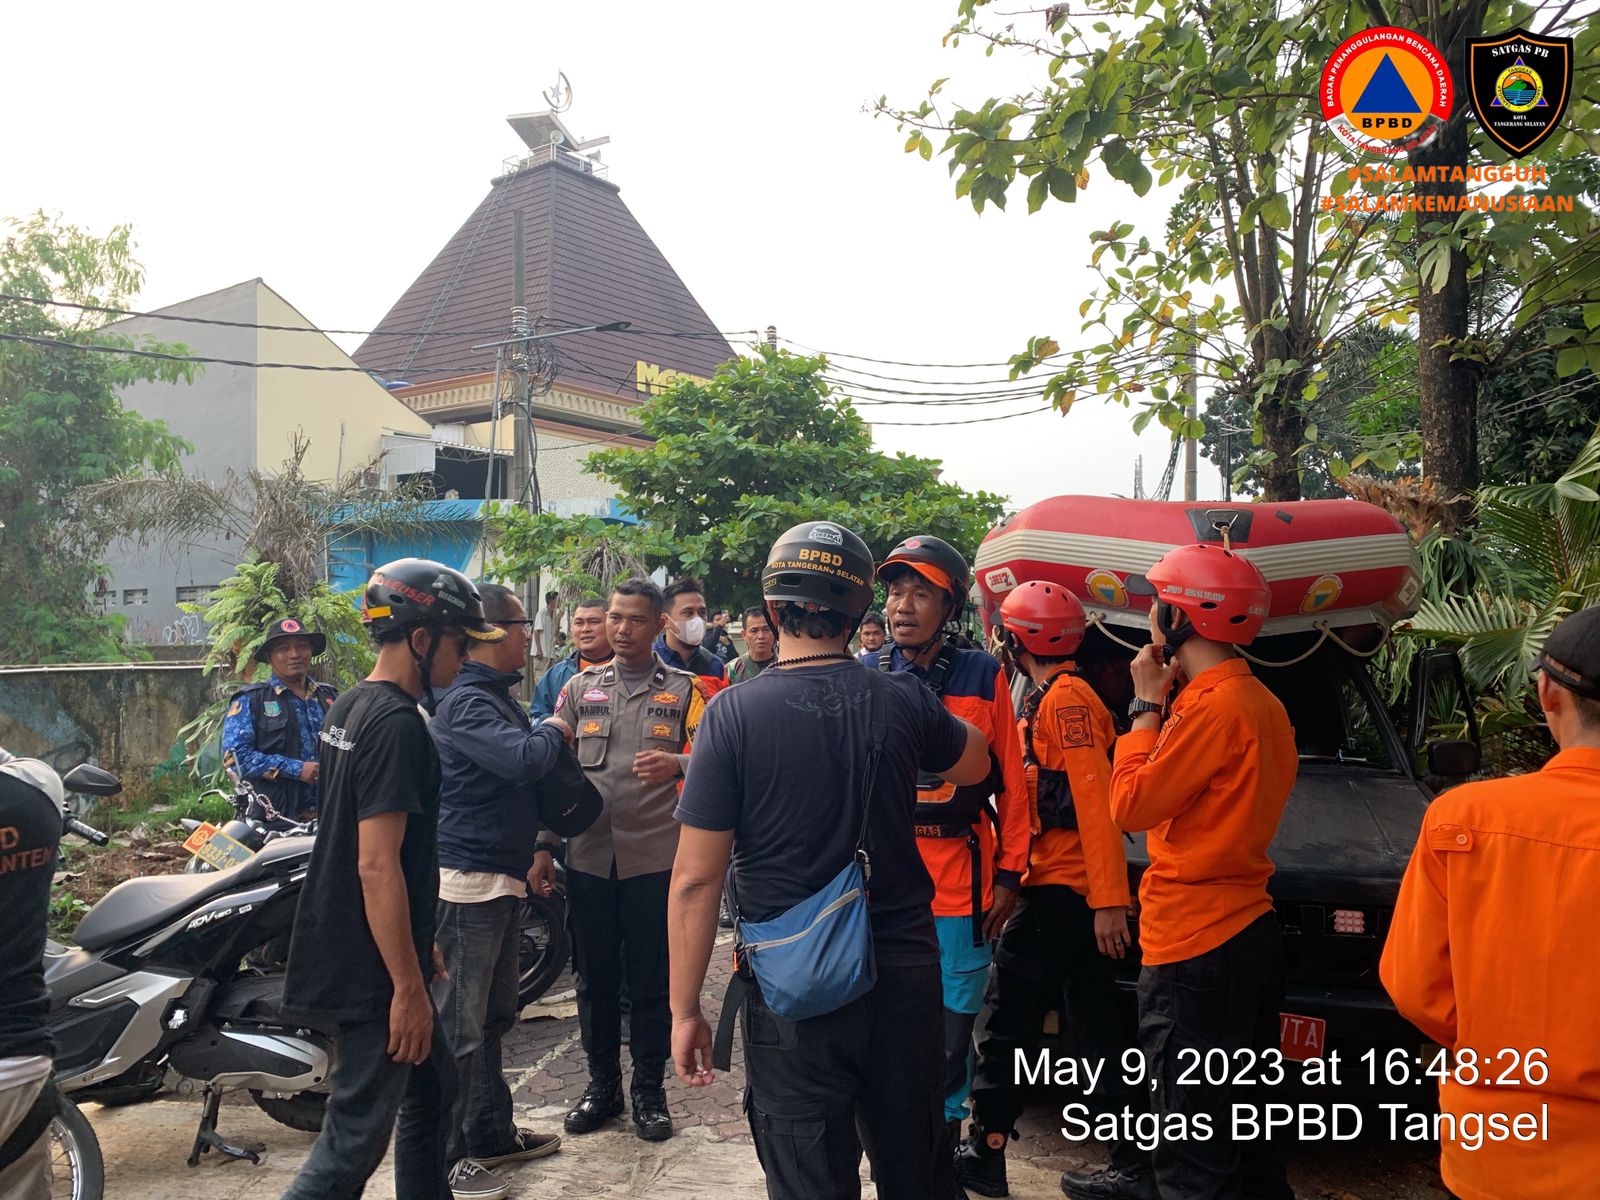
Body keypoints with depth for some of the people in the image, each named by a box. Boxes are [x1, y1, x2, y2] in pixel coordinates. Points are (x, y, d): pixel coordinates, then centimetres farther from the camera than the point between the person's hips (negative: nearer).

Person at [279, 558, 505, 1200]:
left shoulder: (348, 707, 9)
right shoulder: (396, 725, -21)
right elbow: (377, 865, -25)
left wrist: (420, 943, 23)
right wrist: (409, 987, -20)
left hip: (340, 951, 10)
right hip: (374, 972, -10)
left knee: (432, 1089, 21)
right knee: (356, 1136, 0)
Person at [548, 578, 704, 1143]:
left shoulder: (683, 690, 4)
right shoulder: (580, 687, 11)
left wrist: (676, 763, -27)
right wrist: (543, 843, 4)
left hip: (655, 857, -2)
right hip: (587, 857, 3)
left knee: (651, 980, 6)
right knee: (595, 978, 12)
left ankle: (649, 1089, 21)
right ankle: (602, 1083, 28)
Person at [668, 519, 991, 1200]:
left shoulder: (734, 712, -14)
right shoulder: (903, 701, -5)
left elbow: (695, 879, -13)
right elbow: (974, 766, 18)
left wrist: (685, 1009, -4)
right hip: (906, 975, 3)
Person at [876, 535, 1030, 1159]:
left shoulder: (983, 675, -1)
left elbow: (1011, 783, 2)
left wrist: (1009, 874, -1)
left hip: (960, 880, -1)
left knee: (951, 1031, 8)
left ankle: (943, 1144, 27)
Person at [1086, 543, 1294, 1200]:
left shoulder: (1214, 708, -20)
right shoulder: (1261, 701, 12)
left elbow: (1131, 804, -15)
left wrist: (1147, 705, -7)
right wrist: (1165, 702, 8)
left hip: (1197, 943, -10)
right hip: (1246, 925, 10)